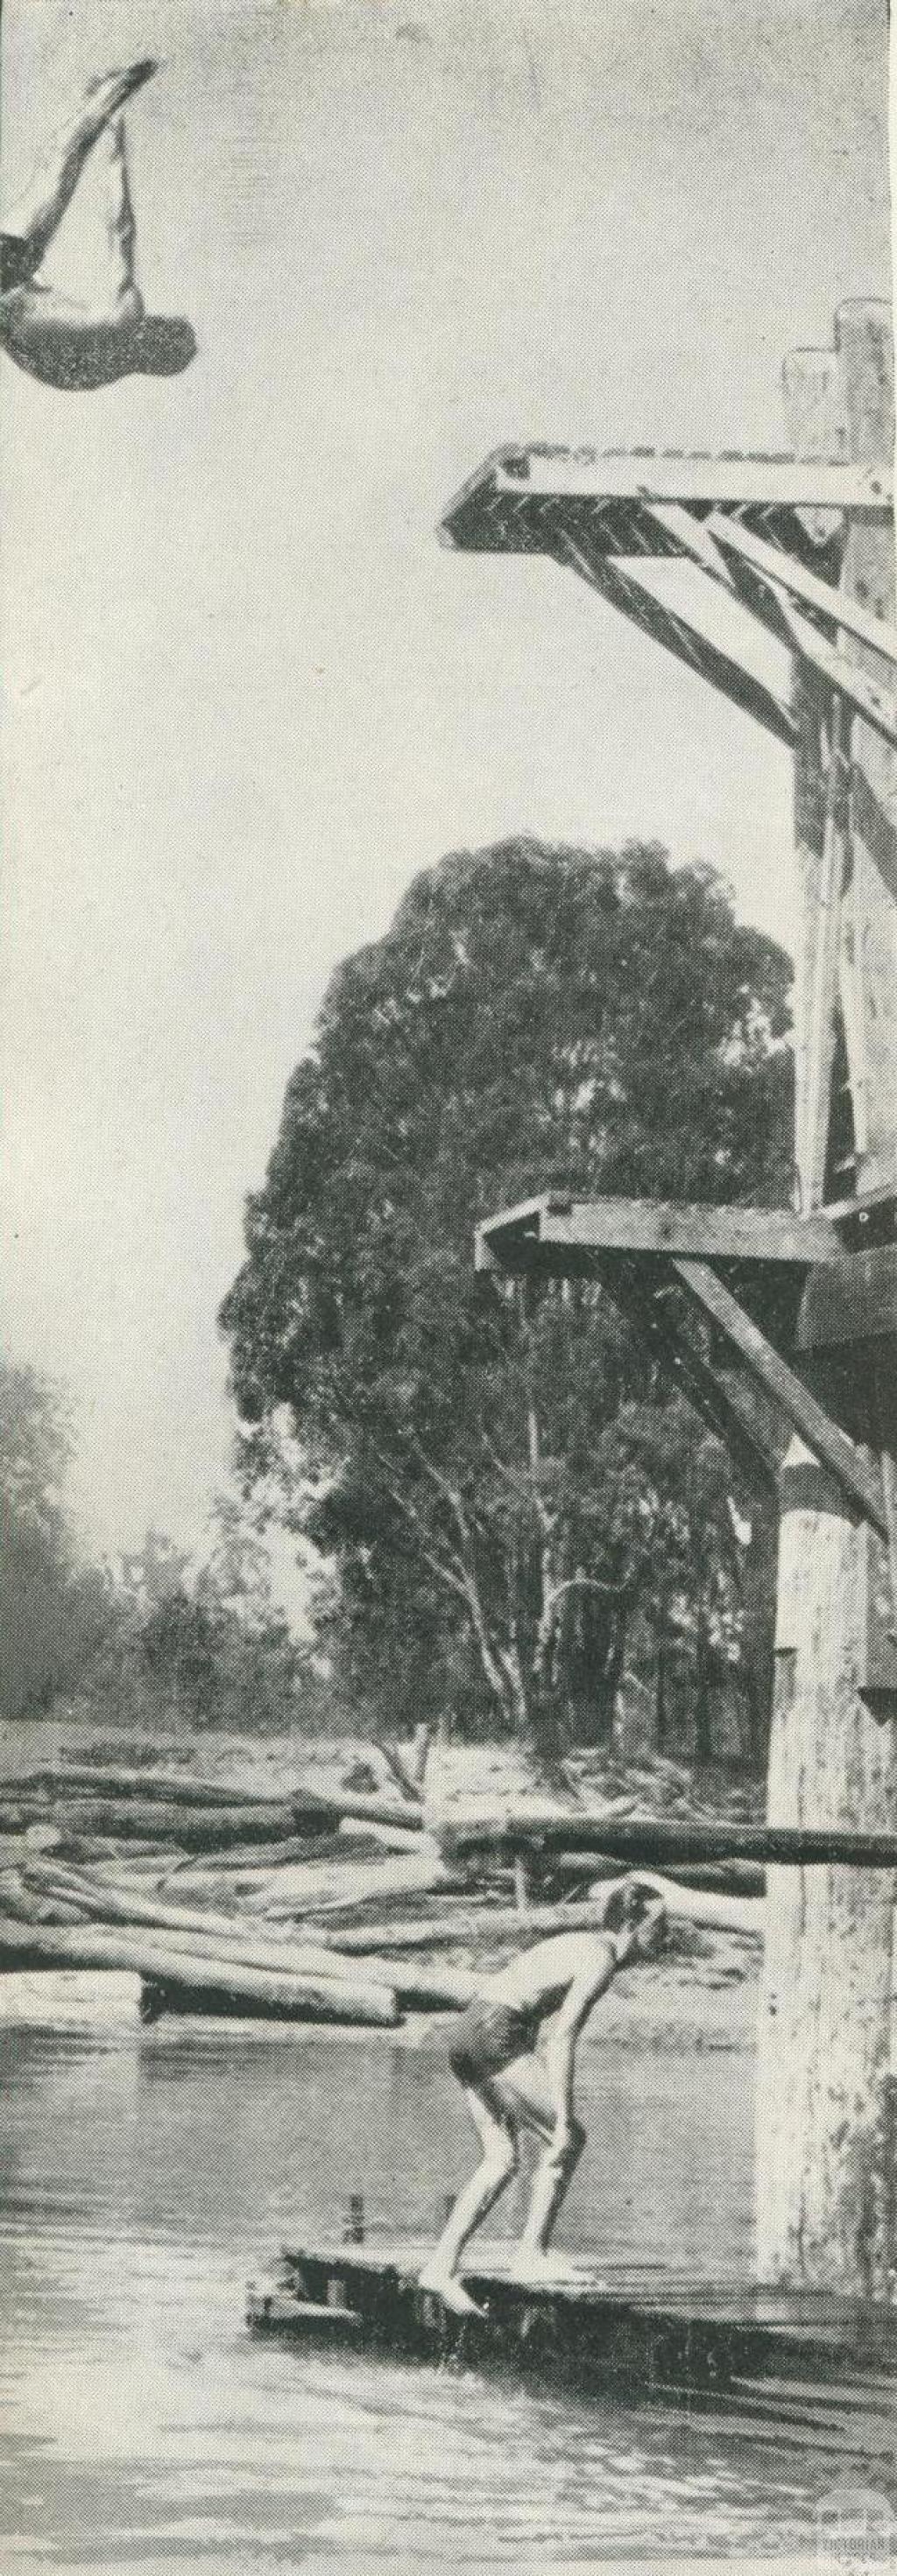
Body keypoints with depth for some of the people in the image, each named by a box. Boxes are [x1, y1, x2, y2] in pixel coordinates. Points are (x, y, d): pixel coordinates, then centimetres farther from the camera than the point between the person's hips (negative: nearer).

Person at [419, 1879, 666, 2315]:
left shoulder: (584, 1947, 21)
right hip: (495, 2033, -9)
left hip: (465, 2034, 9)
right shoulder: (601, 1960, -8)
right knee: (568, 2141, -2)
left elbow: (547, 2034, 24)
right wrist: (561, 2118, -18)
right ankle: (532, 2254, -4)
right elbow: (562, 2038, -17)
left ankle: (441, 2267, 5)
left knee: (501, 2159, 10)